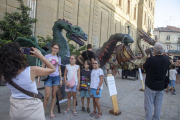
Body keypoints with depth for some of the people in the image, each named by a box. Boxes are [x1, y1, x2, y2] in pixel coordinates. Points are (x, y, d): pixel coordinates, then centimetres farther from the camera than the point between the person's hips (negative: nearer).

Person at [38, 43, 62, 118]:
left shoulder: (58, 58, 10)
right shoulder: (47, 56, 2)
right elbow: (42, 67, 4)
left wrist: (61, 79, 9)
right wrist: (39, 77, -3)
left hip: (56, 77, 3)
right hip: (48, 77, -2)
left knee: (54, 95, 7)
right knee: (47, 96, -4)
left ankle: (51, 112, 20)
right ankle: (43, 111, 18)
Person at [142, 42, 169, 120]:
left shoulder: (150, 60, -22)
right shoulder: (167, 60, -6)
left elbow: (143, 67, -2)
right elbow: (166, 71, 11)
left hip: (150, 86, -4)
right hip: (161, 87, 5)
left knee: (149, 105, 8)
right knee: (158, 105, 17)